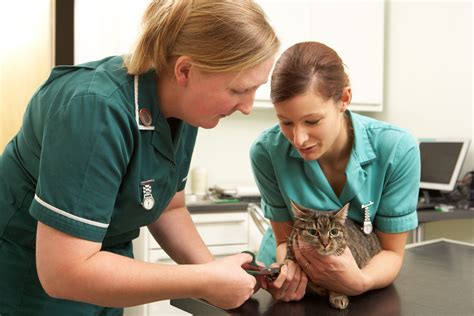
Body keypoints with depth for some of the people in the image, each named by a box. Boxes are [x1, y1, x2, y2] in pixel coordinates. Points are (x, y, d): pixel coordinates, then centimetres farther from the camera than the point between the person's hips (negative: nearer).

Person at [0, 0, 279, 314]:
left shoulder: (182, 107, -9)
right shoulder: (96, 110, -31)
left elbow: (169, 209, 2)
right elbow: (64, 271, -32)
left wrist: (214, 270, -14)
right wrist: (204, 282, -28)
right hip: (28, 282, -7)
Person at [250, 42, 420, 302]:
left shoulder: (397, 149, -21)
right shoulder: (267, 151, -21)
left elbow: (392, 252, -11)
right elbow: (285, 239, -8)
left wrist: (360, 281, -31)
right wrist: (287, 273, -29)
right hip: (292, 285, 1)